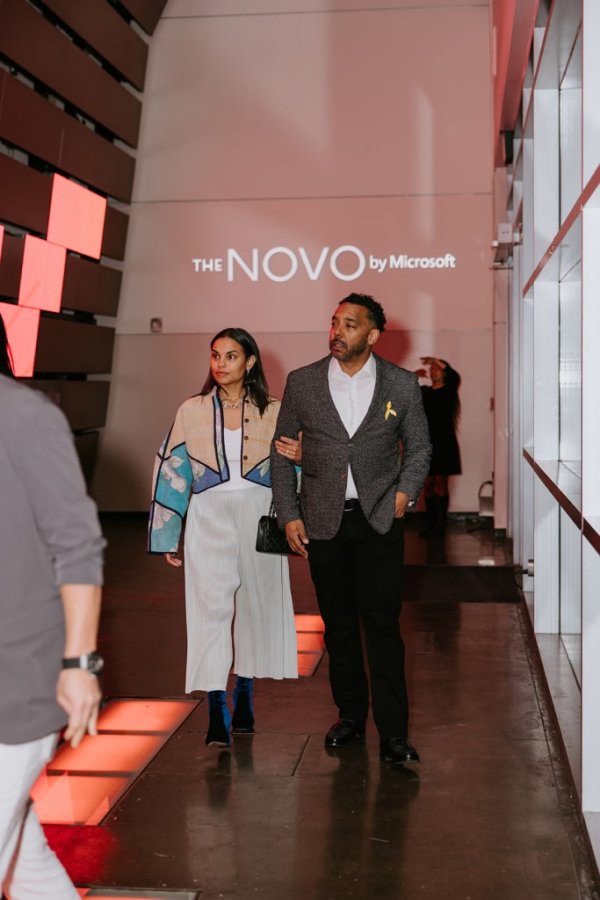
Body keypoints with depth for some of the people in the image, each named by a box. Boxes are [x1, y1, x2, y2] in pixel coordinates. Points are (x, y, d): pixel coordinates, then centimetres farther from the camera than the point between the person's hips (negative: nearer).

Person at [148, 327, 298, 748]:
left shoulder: (272, 412, 4)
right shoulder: (192, 411, 3)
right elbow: (173, 472, 5)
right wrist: (167, 537, 5)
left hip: (258, 518, 1)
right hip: (210, 520, -1)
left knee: (254, 604, 9)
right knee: (212, 606, -10)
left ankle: (244, 696, 27)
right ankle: (217, 712, -10)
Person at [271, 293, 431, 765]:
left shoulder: (402, 384, 0)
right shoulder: (302, 382, 2)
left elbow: (419, 447, 11)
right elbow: (282, 452, 7)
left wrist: (404, 493, -4)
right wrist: (288, 515, 1)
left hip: (379, 519, -2)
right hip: (323, 522, 2)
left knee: (382, 624, -4)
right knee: (339, 624, 10)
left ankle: (393, 733, 2)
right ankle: (350, 714, 26)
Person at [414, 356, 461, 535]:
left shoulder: (448, 391, -1)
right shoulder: (424, 392, 12)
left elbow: (455, 376, -21)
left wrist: (438, 361, -19)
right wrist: (412, 377, -3)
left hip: (444, 442, -4)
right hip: (425, 441, 4)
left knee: (441, 482, -4)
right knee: (428, 483, 4)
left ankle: (441, 523, -1)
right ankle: (431, 522, 10)